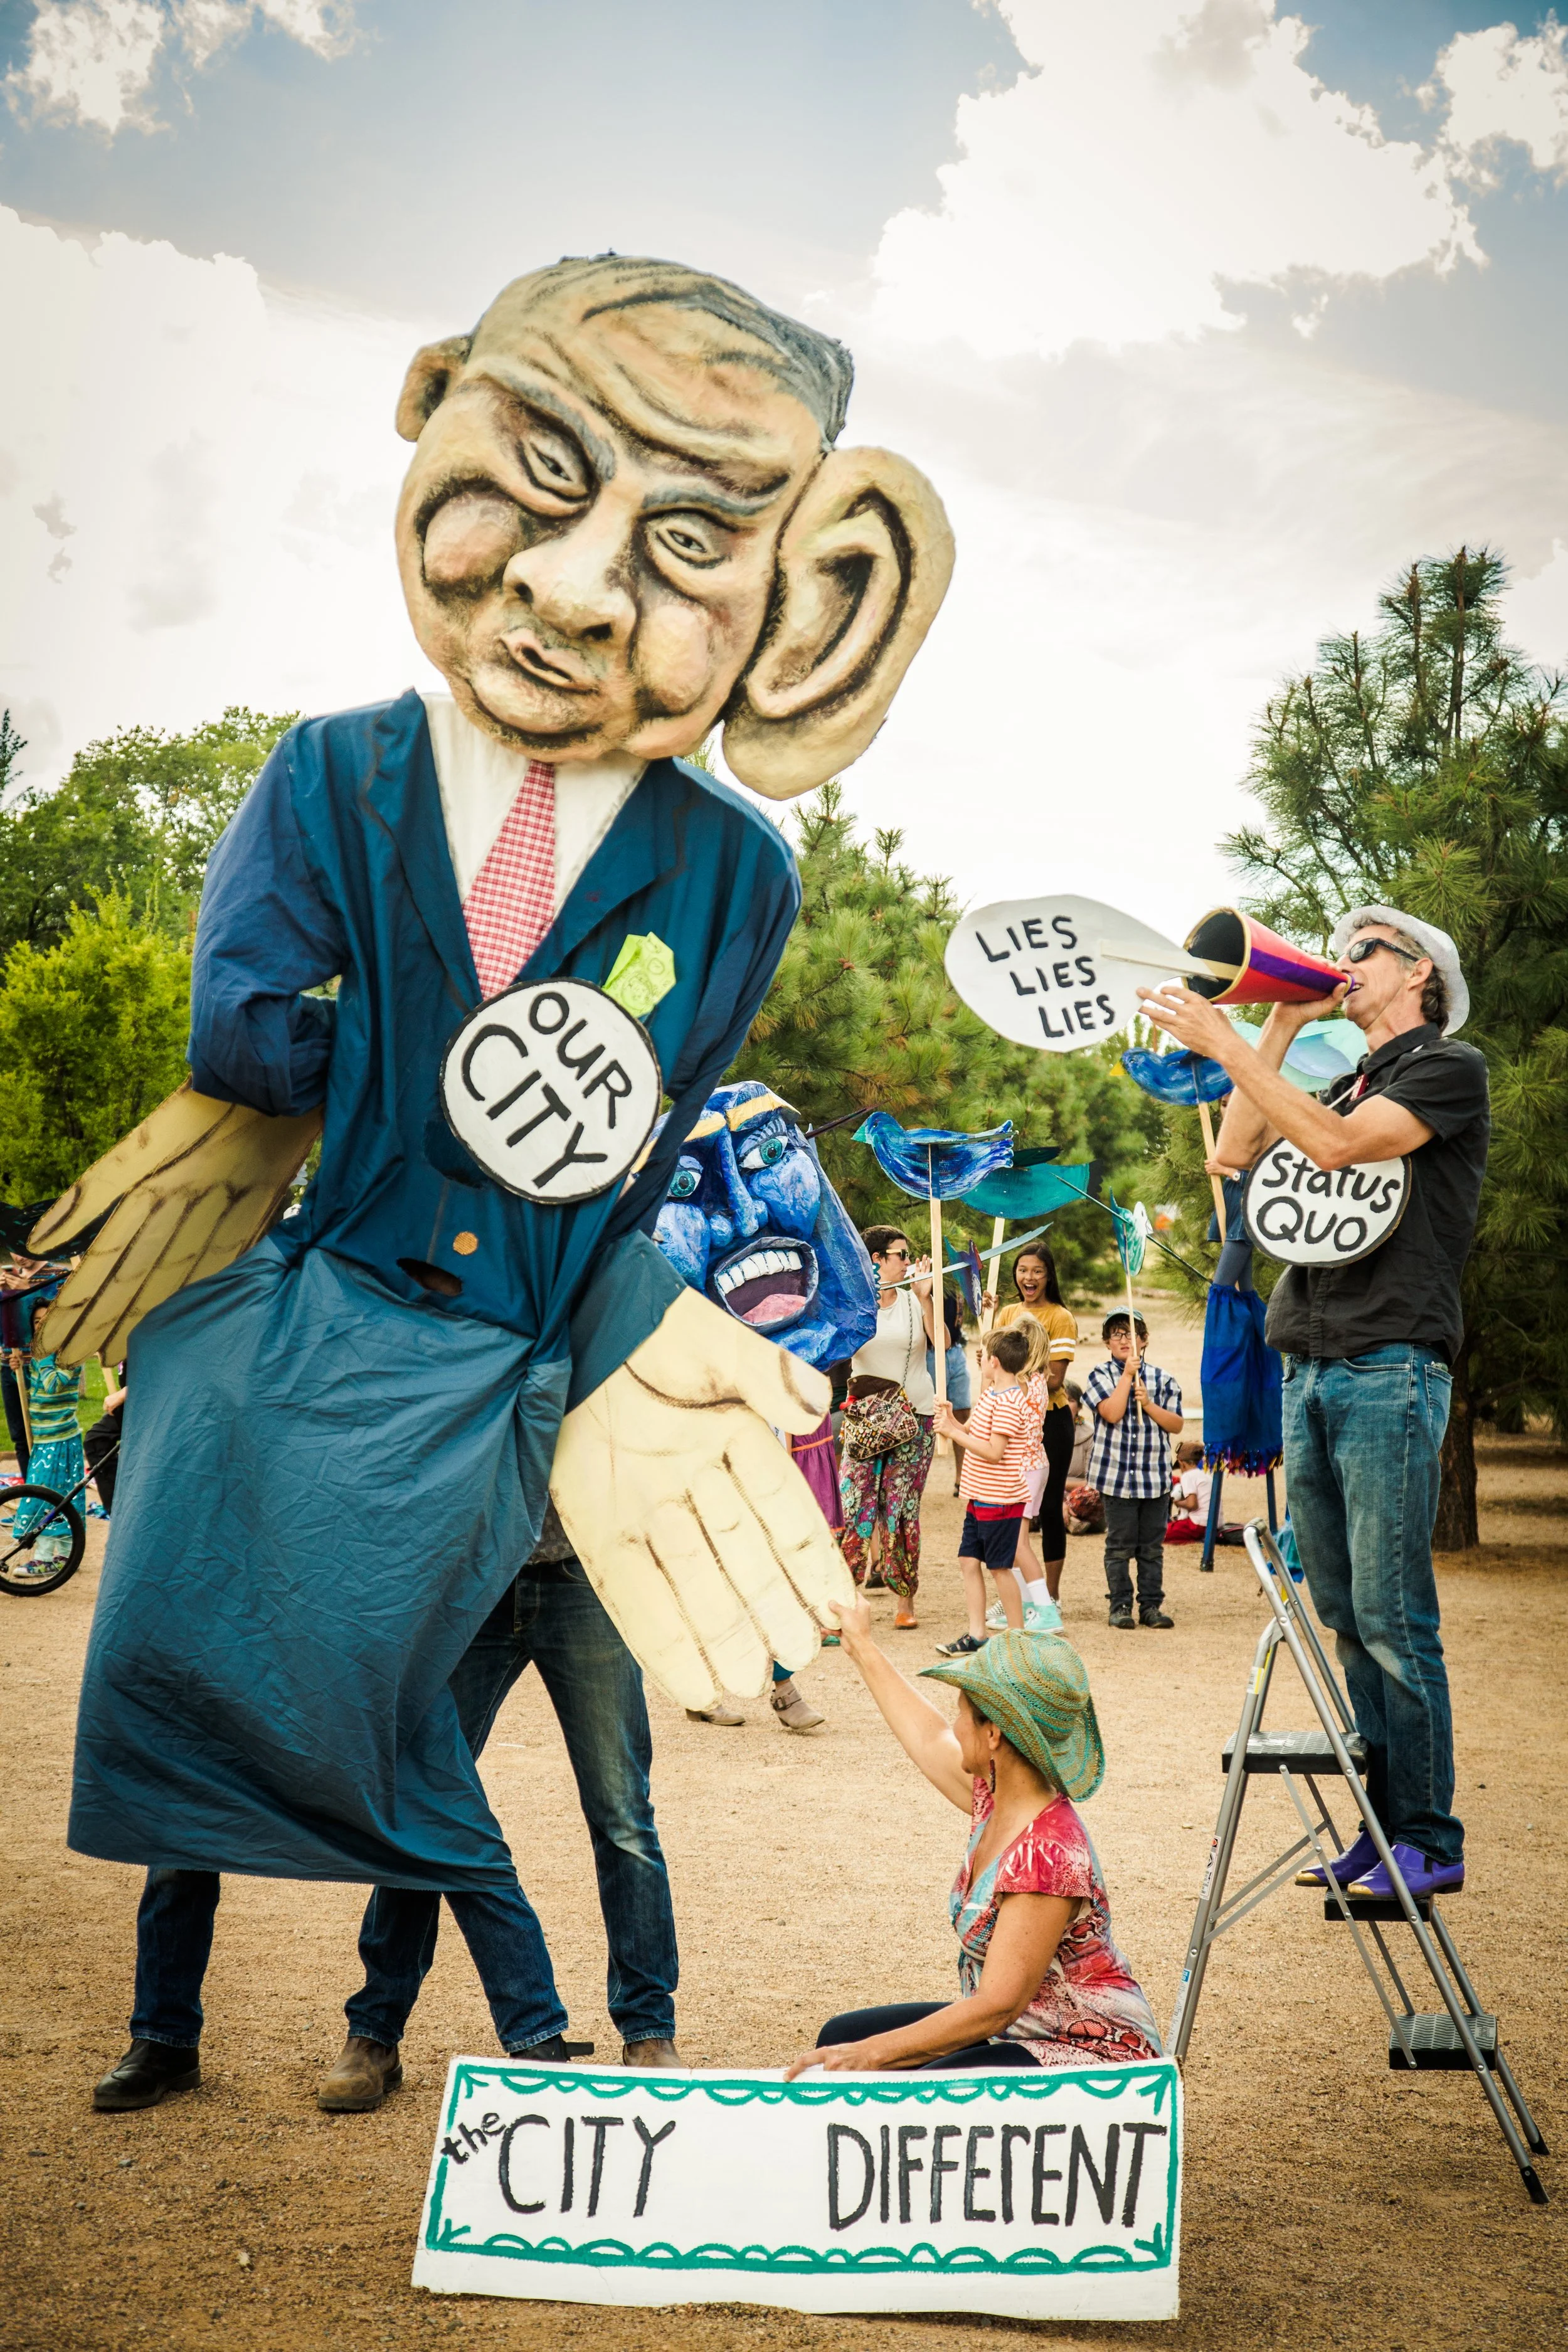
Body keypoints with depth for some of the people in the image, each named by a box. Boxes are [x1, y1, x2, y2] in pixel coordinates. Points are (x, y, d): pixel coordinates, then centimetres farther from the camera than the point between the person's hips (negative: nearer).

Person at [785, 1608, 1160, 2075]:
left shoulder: (1046, 1854, -28)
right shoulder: (995, 1796, 0)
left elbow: (997, 2006, -29)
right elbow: (929, 1739, 21)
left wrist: (871, 2054, -29)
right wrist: (862, 1647, 32)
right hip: (1018, 2031, 9)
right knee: (841, 2035, 5)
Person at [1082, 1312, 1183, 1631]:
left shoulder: (1161, 1379, 7)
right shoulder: (1101, 1376, 2)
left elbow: (1176, 1425, 3)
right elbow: (1112, 1413, -14)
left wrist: (1148, 1404, -11)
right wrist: (1128, 1374, -13)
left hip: (1156, 1476, 2)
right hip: (1116, 1474, -2)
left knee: (1152, 1546, 7)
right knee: (1120, 1545, 2)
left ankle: (1151, 1605, 15)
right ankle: (1120, 1605, 10)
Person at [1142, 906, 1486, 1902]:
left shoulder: (1451, 1066, 0)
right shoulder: (1346, 1083, 23)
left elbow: (1337, 1145, -15)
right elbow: (1234, 1153, 12)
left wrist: (1226, 1043, -15)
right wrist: (1282, 1025, 11)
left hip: (1391, 1368, -7)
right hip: (1310, 1369, 7)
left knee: (1391, 1617, -8)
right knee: (1343, 1616, 8)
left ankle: (1430, 1838, 1)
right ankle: (1383, 1825, 15)